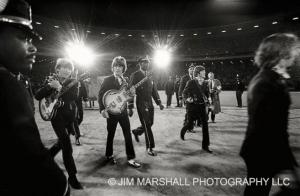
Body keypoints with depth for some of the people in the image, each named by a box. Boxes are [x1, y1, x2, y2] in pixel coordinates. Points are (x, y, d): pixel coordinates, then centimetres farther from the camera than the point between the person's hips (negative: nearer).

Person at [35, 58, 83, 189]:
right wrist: (49, 86, -20)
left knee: (61, 143, 19)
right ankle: (72, 176, 2)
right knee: (67, 147, -9)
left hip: (69, 116, 3)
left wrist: (59, 88, -28)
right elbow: (37, 96, -6)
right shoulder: (50, 81, 1)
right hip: (56, 116, -3)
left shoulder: (72, 82, 1)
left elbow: (74, 96, -17)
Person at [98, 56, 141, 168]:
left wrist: (131, 93, -10)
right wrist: (102, 109, -16)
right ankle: (109, 155, 31)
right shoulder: (107, 80, -5)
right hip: (111, 112, -3)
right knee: (111, 134, 10)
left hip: (123, 111, 3)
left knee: (128, 135, 3)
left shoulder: (126, 80, 7)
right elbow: (100, 95, -6)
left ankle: (131, 159, 12)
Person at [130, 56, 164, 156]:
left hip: (150, 103, 6)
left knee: (149, 124, 12)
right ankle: (150, 147, 10)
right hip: (141, 104, -6)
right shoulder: (135, 75, -6)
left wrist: (159, 102, 5)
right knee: (147, 125, -4)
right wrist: (131, 107, -12)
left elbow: (154, 90, 14)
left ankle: (136, 131, 40)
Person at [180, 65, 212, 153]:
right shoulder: (191, 82, -9)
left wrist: (206, 99, 6)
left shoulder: (205, 83, 5)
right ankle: (183, 131, 46)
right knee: (189, 124, 8)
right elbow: (184, 93, -6)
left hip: (202, 106, 4)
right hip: (192, 106, -4)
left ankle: (205, 145, 11)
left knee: (205, 125, 0)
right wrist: (187, 98, -23)